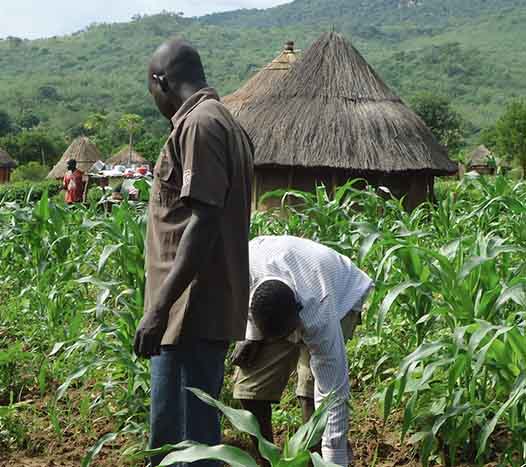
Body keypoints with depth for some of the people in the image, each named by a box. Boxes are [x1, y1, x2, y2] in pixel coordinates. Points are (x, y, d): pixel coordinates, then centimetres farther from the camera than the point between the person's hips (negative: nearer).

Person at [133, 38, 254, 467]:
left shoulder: (198, 124, -13)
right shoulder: (225, 123, 16)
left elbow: (203, 222, -22)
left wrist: (159, 308, -23)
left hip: (193, 311, -10)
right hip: (206, 308, 10)